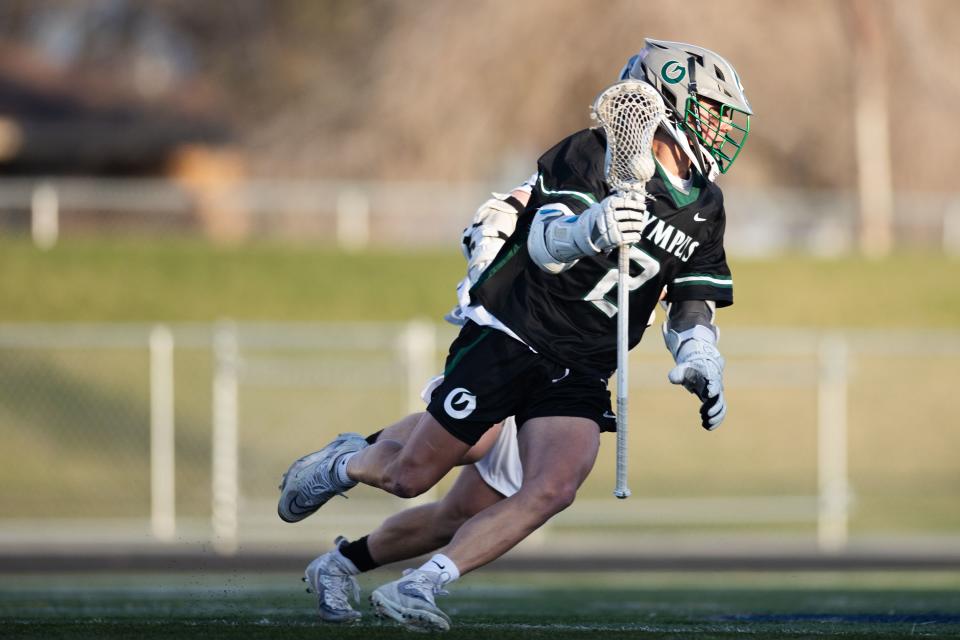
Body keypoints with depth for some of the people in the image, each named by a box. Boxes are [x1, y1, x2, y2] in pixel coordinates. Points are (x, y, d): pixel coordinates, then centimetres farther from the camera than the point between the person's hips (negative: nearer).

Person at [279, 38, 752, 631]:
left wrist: (702, 367, -2)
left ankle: (418, 587, -18)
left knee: (552, 490, -21)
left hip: (579, 376, 5)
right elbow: (545, 245, -25)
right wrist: (587, 231, -48)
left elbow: (694, 307, 18)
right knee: (411, 477, 0)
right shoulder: (592, 156, -11)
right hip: (510, 336, -5)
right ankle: (347, 462, 36)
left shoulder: (704, 209, 10)